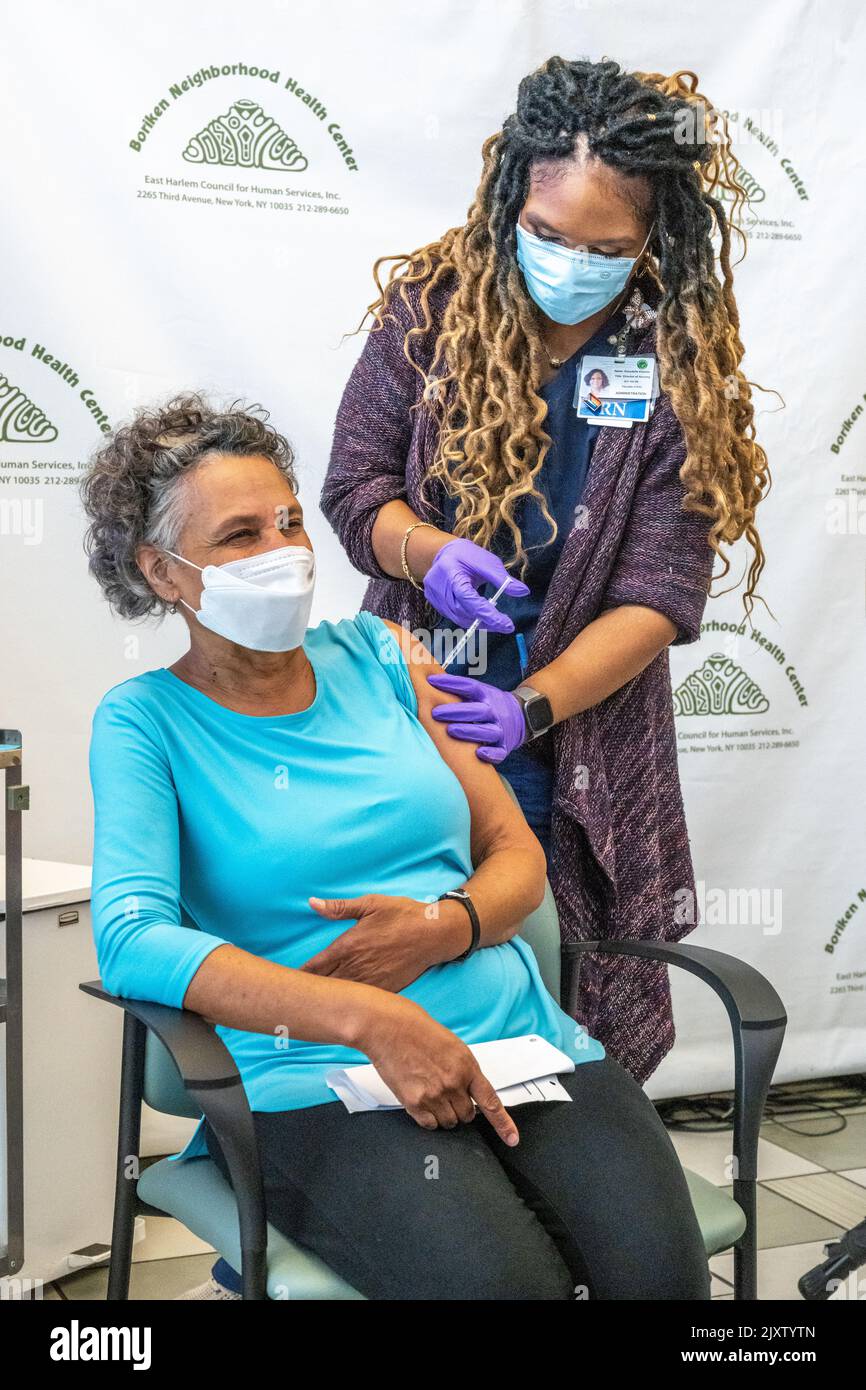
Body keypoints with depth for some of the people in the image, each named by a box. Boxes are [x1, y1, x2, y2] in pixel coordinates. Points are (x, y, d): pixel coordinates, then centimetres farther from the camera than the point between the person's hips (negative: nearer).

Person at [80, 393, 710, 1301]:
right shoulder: (145, 721, 2)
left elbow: (517, 851, 14)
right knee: (503, 1280, -29)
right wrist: (374, 1020, -22)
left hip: (519, 1036, 4)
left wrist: (444, 928, -10)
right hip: (321, 1079, -4)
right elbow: (130, 938, -13)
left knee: (659, 1271, -20)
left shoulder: (376, 655, 13)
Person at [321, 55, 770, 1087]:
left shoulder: (678, 368, -6)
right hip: (414, 705, 1)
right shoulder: (434, 306, -3)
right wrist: (427, 551, -21)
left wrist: (531, 707, -24)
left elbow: (658, 598, -10)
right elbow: (353, 485, 1)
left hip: (576, 750, 0)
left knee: (581, 1032, 4)